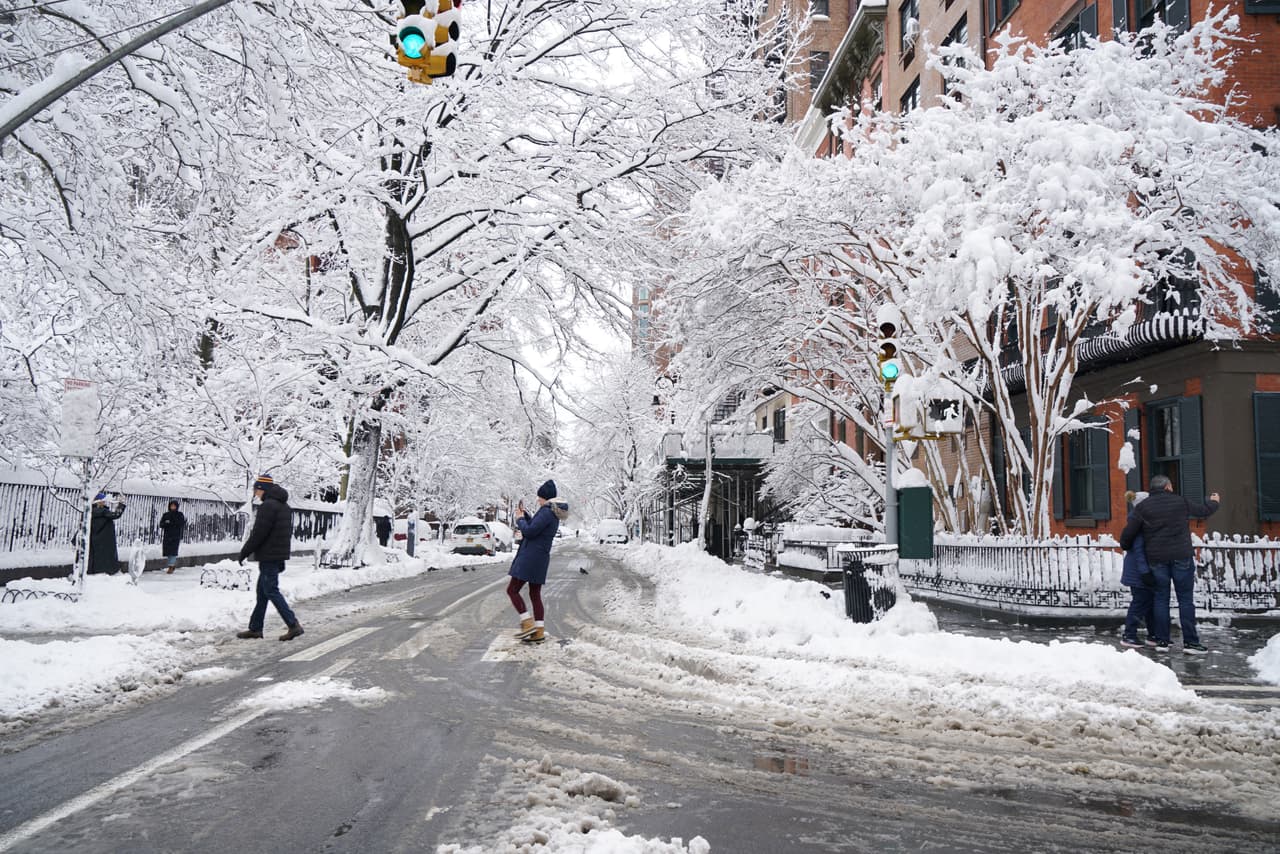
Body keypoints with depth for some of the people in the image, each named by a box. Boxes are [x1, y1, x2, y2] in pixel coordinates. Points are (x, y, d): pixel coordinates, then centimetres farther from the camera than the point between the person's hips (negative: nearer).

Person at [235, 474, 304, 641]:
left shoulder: (268, 506, -15)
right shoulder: (284, 506, 16)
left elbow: (258, 533, -19)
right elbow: (288, 532, 20)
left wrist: (244, 551, -8)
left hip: (268, 556, -10)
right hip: (279, 555, 10)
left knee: (271, 591, -7)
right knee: (262, 591, 15)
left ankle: (293, 625, -12)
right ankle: (255, 628, 20)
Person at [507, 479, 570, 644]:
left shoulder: (546, 512, -17)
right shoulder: (554, 513, 14)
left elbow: (529, 532, -20)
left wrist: (520, 519, -3)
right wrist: (525, 514, 21)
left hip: (530, 558, -10)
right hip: (540, 558, 10)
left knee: (512, 590, -3)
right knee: (535, 594, 11)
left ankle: (528, 623, -7)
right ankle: (539, 632, 11)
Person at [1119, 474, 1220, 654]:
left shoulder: (1142, 507, 1)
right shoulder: (1181, 502, 2)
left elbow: (1128, 532, -2)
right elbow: (1204, 510, 18)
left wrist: (1126, 547, 18)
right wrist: (1213, 501, 40)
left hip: (1156, 559, 1)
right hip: (1181, 557, -1)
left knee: (1161, 599, 8)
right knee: (1185, 599, 3)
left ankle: (1161, 641, 8)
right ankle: (1190, 642, 2)